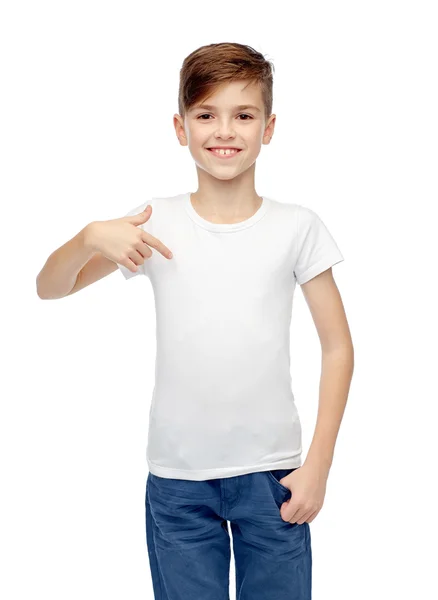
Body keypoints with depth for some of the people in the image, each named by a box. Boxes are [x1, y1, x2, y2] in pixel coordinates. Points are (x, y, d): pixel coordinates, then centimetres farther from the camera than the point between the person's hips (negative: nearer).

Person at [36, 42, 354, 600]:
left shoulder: (297, 227, -4)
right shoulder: (155, 222, -2)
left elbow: (337, 348, 0)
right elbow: (49, 287, 2)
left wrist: (318, 463, -4)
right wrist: (91, 237, -18)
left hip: (272, 473, 0)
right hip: (178, 478, 1)